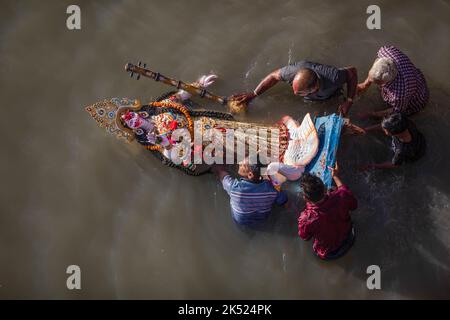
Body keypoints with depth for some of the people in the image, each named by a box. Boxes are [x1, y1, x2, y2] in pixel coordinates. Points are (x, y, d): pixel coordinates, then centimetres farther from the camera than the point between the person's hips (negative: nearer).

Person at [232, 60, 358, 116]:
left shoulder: (333, 78, -51)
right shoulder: (294, 70, -44)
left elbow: (352, 71, -29)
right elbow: (274, 76, -22)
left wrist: (349, 102, -28)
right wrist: (253, 94, -21)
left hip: (330, 98, -1)